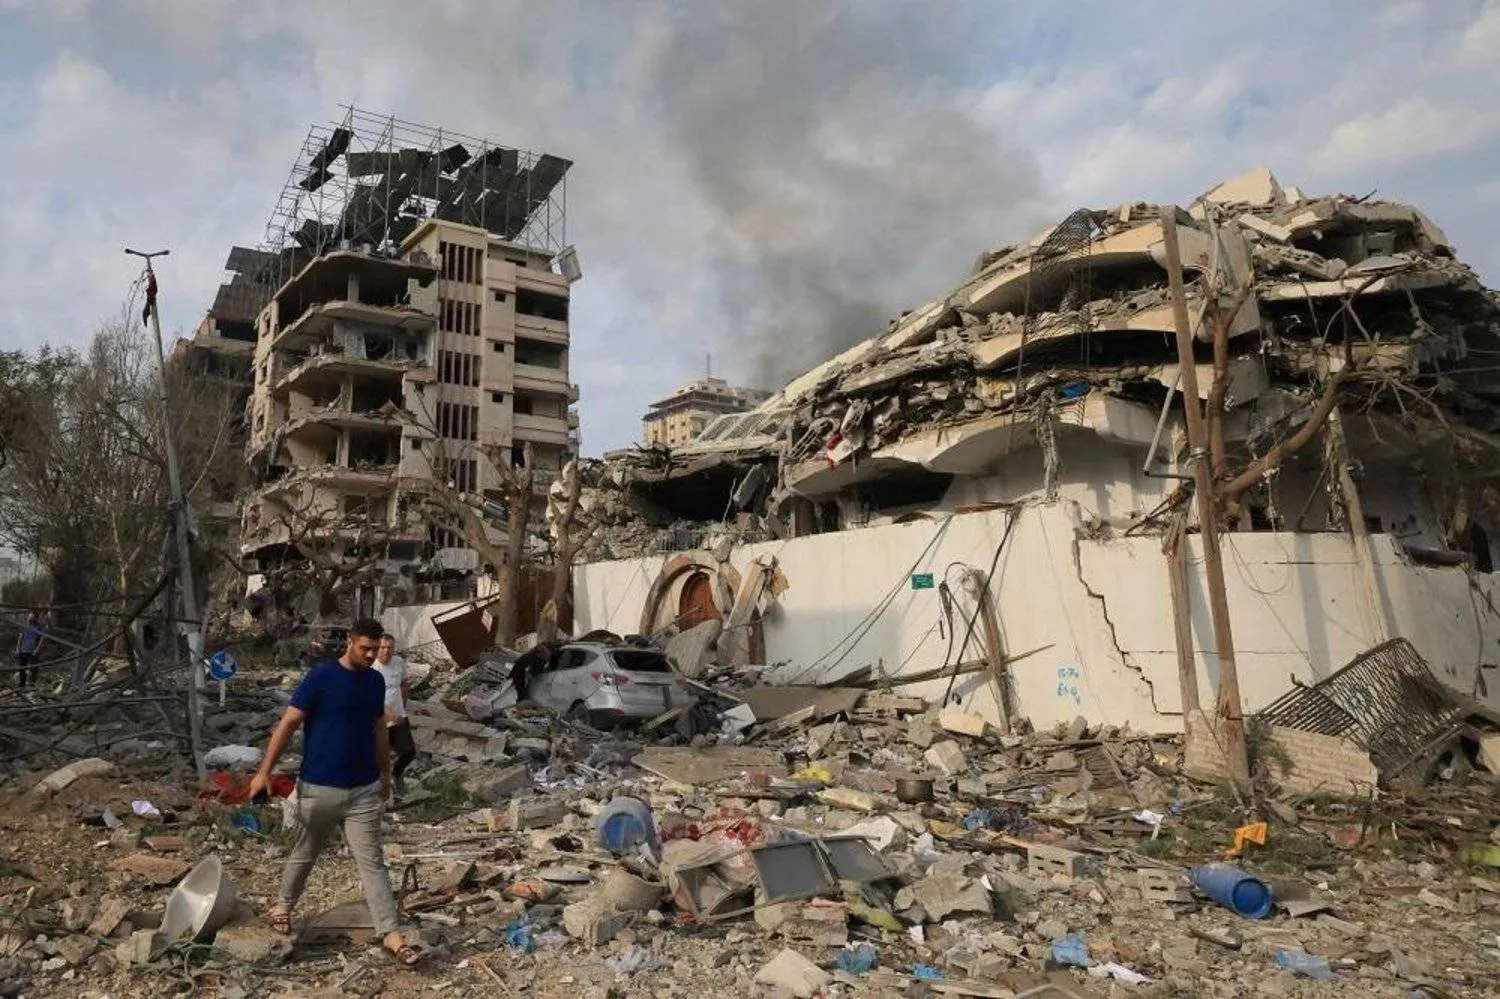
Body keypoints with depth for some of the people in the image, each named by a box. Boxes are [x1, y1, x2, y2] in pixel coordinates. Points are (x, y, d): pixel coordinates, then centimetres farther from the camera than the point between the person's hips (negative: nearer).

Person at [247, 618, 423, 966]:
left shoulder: (376, 681, 4)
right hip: (319, 788, -3)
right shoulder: (321, 676, -12)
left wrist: (385, 774, 19)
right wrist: (264, 771, -13)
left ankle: (391, 934, 3)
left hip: (364, 789, 3)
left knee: (373, 861, 2)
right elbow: (288, 723, -11)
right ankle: (284, 905, 44)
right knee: (305, 854, 17)